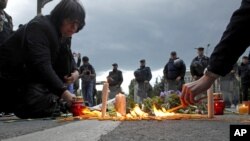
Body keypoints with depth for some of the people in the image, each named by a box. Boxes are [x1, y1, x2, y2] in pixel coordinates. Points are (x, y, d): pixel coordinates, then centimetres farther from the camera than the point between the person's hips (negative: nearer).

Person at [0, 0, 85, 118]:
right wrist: (63, 93, -40)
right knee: (43, 104, -30)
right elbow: (41, 65, -33)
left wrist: (74, 72, -12)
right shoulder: (40, 27, -20)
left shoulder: (61, 35, 9)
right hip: (10, 81, -10)